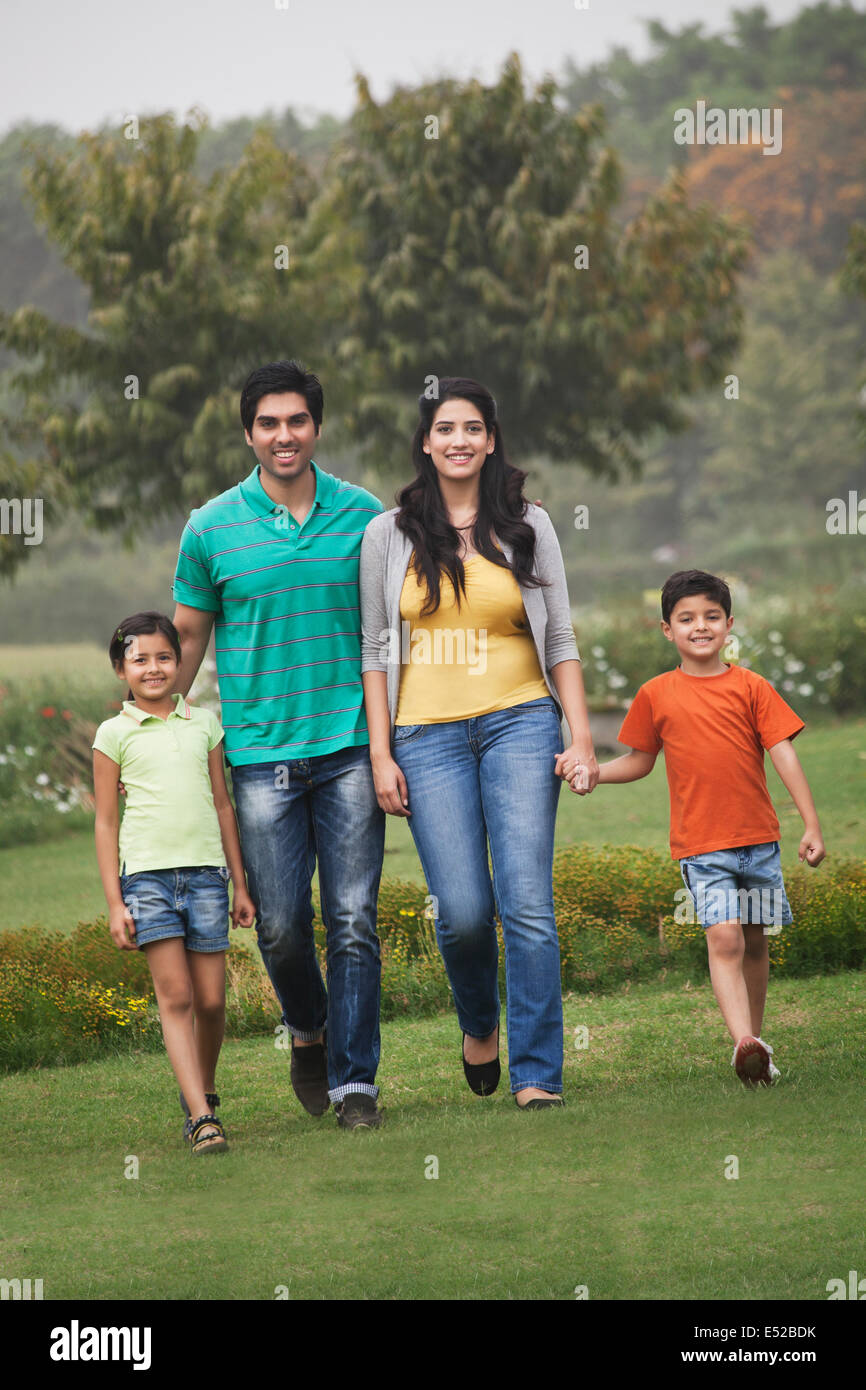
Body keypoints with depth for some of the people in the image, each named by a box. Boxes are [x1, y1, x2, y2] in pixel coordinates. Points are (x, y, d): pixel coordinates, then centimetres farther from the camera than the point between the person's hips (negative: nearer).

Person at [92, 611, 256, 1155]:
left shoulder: (204, 724, 12)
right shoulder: (115, 734, 5)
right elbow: (106, 823, 6)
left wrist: (240, 885, 15)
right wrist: (115, 903, 0)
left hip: (206, 871, 2)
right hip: (147, 874, -2)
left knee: (211, 999, 2)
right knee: (175, 994, -10)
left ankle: (203, 1093, 25)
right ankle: (202, 1118, -14)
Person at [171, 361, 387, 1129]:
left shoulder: (363, 515, 3)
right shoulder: (212, 528, 2)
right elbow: (186, 639, 11)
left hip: (349, 745, 0)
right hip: (261, 751, 0)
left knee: (353, 921, -3)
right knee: (281, 925, 1)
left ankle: (354, 1080, 3)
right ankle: (309, 1029, 30)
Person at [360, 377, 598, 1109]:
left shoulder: (528, 525, 7)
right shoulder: (391, 534, 6)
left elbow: (560, 639, 9)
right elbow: (375, 649, 8)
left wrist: (582, 738, 0)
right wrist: (381, 754, 1)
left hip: (520, 722, 0)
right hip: (428, 733, 0)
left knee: (527, 903, -10)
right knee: (462, 909, -7)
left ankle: (537, 1073, -4)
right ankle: (480, 1023, 25)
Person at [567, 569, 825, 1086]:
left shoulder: (751, 688, 1)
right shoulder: (656, 695, 4)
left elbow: (783, 753, -1)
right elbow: (640, 761, 15)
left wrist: (812, 825, -6)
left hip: (759, 838, 1)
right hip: (701, 843, -1)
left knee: (755, 941, 10)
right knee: (724, 938, -16)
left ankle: (755, 1040, 23)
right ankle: (745, 1044, -26)